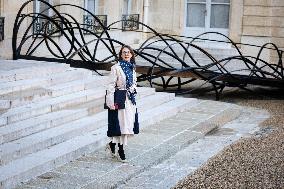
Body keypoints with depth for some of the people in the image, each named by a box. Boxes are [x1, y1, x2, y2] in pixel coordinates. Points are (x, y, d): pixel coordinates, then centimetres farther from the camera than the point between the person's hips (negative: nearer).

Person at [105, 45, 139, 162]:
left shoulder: (132, 68, 11)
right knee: (122, 124, -4)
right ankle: (121, 152, 6)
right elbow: (111, 85, -12)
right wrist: (111, 102, -18)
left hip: (131, 100, 7)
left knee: (128, 124, 8)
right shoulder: (116, 68, -10)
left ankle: (112, 144, 24)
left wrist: (134, 93, 19)